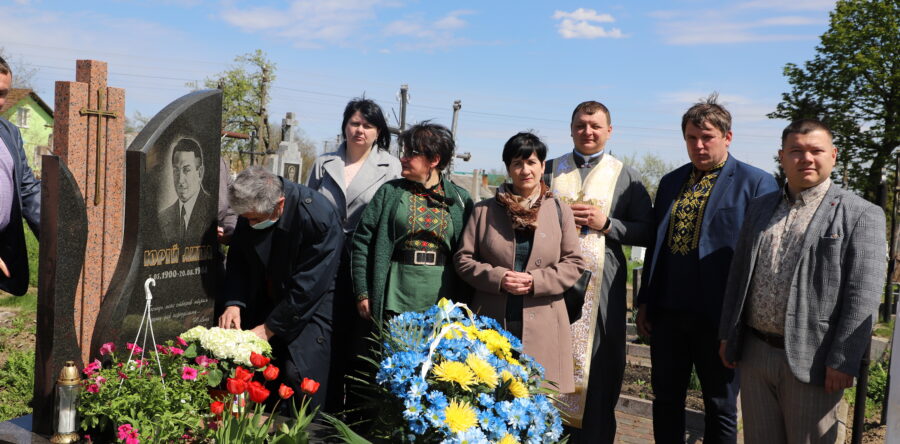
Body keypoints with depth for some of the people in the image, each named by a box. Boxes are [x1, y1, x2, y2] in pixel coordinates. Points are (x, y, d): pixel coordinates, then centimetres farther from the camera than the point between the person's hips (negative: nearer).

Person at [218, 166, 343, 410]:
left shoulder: (318, 217, -30)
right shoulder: (250, 207, -10)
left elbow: (308, 286, -25)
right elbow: (238, 259, 3)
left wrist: (269, 328, -20)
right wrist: (234, 303, -12)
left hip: (312, 303, -6)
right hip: (266, 299, 6)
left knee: (300, 374, -13)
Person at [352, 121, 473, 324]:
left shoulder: (460, 199, 5)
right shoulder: (390, 192, 4)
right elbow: (362, 241, 2)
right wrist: (362, 293, -3)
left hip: (443, 303, 0)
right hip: (396, 300, 0)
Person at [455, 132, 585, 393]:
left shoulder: (559, 211, 9)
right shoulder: (484, 210, 8)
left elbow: (574, 263, 6)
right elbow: (463, 258, 6)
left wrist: (536, 281, -10)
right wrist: (498, 278, -11)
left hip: (542, 325, 0)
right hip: (491, 320, 0)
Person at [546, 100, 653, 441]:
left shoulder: (625, 177, 8)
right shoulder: (550, 169, 13)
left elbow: (646, 232, 4)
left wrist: (606, 223, -10)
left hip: (600, 286, -1)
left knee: (598, 370, 1)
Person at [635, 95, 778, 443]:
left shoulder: (756, 183, -6)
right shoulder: (670, 182, 11)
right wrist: (645, 301, 12)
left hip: (718, 317, -5)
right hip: (667, 312, 5)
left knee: (720, 407, 12)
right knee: (666, 401, 15)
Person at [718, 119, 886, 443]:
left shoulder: (860, 215, -4)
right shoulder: (760, 208, 12)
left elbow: (863, 297, -10)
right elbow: (738, 274, 14)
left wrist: (842, 362, -15)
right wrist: (728, 335, 11)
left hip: (811, 363, -5)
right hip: (755, 353, 5)